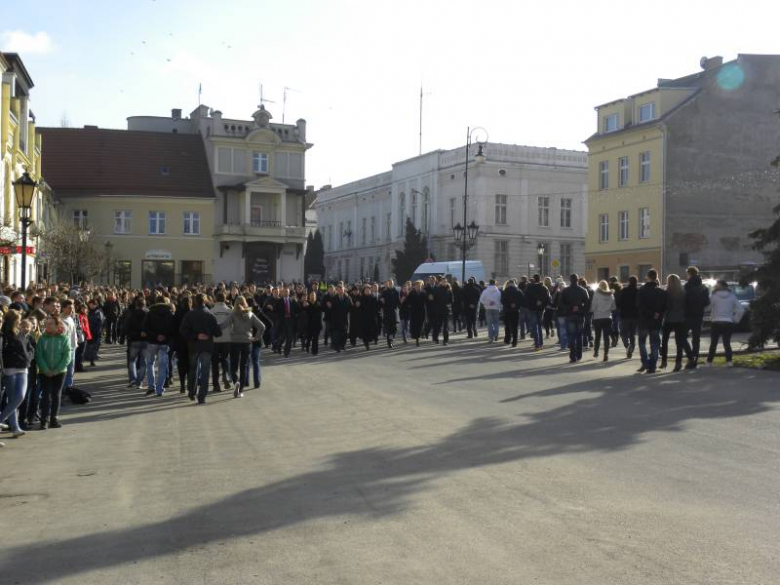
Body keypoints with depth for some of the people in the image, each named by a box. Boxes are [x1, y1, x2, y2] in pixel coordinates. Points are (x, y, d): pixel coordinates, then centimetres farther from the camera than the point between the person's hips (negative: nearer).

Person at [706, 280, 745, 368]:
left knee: (713, 343, 9)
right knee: (727, 342, 8)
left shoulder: (714, 296, -4)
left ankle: (709, 361, 10)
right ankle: (729, 361, -8)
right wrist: (735, 320, 7)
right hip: (729, 323, 2)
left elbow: (710, 309, -5)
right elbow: (741, 310, 1)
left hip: (716, 322, -2)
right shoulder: (732, 296, 4)